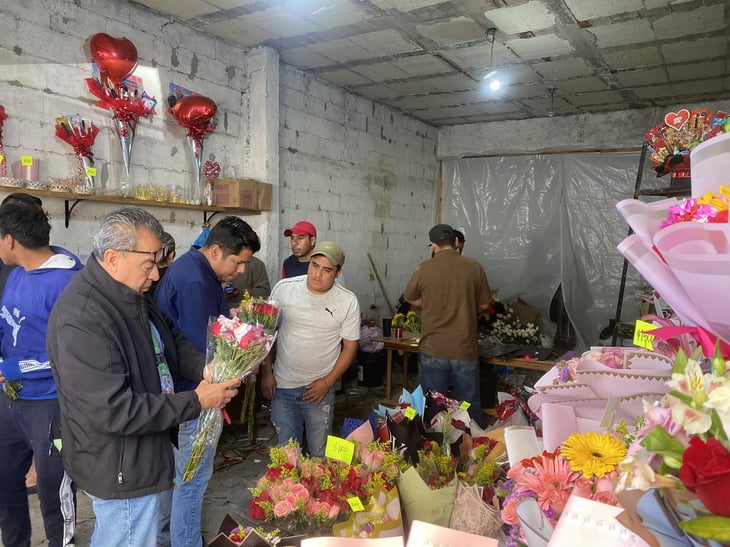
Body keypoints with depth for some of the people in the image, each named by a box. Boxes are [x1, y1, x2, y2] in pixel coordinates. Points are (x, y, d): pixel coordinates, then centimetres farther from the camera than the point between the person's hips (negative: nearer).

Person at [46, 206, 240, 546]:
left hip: (137, 456, 10)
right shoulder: (80, 320, -31)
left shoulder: (132, 296, 1)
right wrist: (195, 402, -26)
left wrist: (206, 367, -12)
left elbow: (172, 341, 9)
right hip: (122, 472, -10)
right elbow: (113, 410, -32)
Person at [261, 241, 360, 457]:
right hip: (282, 386, 1)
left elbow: (350, 346, -1)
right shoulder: (283, 289, -6)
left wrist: (327, 382, -7)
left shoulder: (348, 302, -8)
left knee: (319, 454, 8)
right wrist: (266, 373, 1)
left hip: (319, 389, -1)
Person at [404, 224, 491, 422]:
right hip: (466, 350, 1)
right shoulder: (474, 267, -5)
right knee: (470, 406, 15)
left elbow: (410, 298, 6)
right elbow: (484, 304, 4)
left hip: (433, 351, -1)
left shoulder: (424, 268, -8)